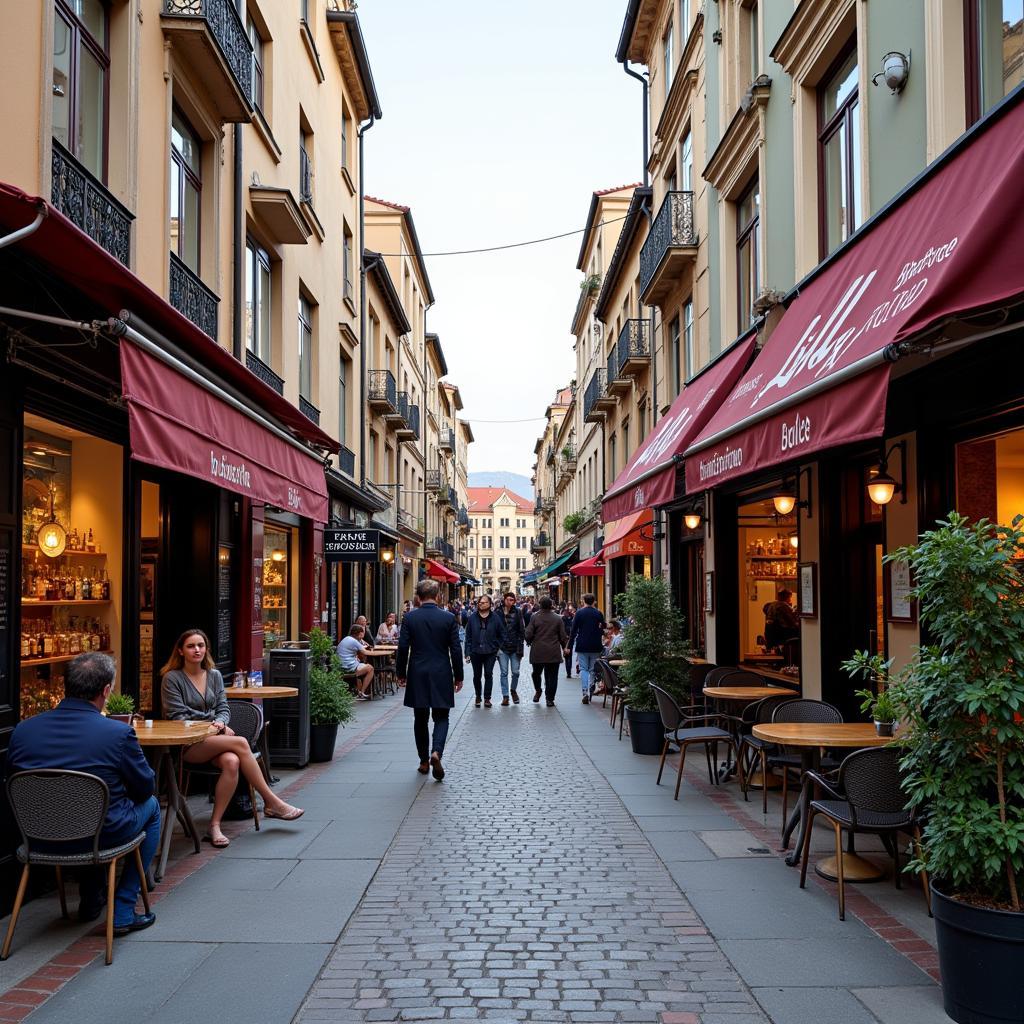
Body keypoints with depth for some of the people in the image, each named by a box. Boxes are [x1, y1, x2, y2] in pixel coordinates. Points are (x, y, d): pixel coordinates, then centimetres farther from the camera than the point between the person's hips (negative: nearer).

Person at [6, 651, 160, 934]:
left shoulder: (22, 730, -6)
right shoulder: (119, 733, -18)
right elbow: (145, 787, -5)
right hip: (102, 835, -5)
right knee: (150, 806, 25)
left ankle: (91, 900, 42)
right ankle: (123, 912, 19)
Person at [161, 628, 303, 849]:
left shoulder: (214, 675, 15)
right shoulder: (171, 679, -1)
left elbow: (223, 708, 14)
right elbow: (177, 717, -7)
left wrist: (219, 723, -10)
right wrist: (208, 728, -16)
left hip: (214, 738, 5)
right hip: (187, 745, -5)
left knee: (232, 762, -32)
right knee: (240, 743, -28)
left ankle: (214, 826, -26)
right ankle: (271, 802, -20)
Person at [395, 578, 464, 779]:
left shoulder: (410, 618, -4)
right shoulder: (448, 618, -5)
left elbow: (403, 648, -4)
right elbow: (456, 650, -3)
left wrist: (401, 673, 7)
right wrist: (458, 676, 6)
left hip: (417, 676, 1)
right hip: (441, 676, -1)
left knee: (420, 719, 12)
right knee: (441, 717, 7)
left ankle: (424, 761, 17)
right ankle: (436, 752, -17)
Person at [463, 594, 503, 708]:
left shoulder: (495, 618, -1)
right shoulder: (472, 618, 0)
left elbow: (500, 635, 7)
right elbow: (468, 636, 1)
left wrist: (497, 648, -2)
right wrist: (468, 652, -3)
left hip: (490, 652, -1)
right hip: (475, 652, 1)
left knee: (488, 675, 0)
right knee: (477, 675, 11)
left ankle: (487, 698, 10)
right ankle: (478, 697, 27)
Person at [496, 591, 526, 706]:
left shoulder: (517, 612, 0)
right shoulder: (498, 613, -2)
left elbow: (522, 630, 2)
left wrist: (520, 646, -5)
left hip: (514, 647, 1)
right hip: (502, 648, -1)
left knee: (515, 672, 4)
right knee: (504, 673, 2)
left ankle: (513, 690, 30)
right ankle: (505, 696, 8)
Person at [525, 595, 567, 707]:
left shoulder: (535, 617, -6)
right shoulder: (557, 618, -3)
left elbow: (528, 634, -7)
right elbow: (563, 636, 0)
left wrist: (530, 642, 14)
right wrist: (564, 646, 17)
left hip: (538, 651, 0)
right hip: (553, 652, 0)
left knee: (536, 673, 22)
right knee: (552, 676, 5)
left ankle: (537, 691, 26)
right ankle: (550, 699, 4)